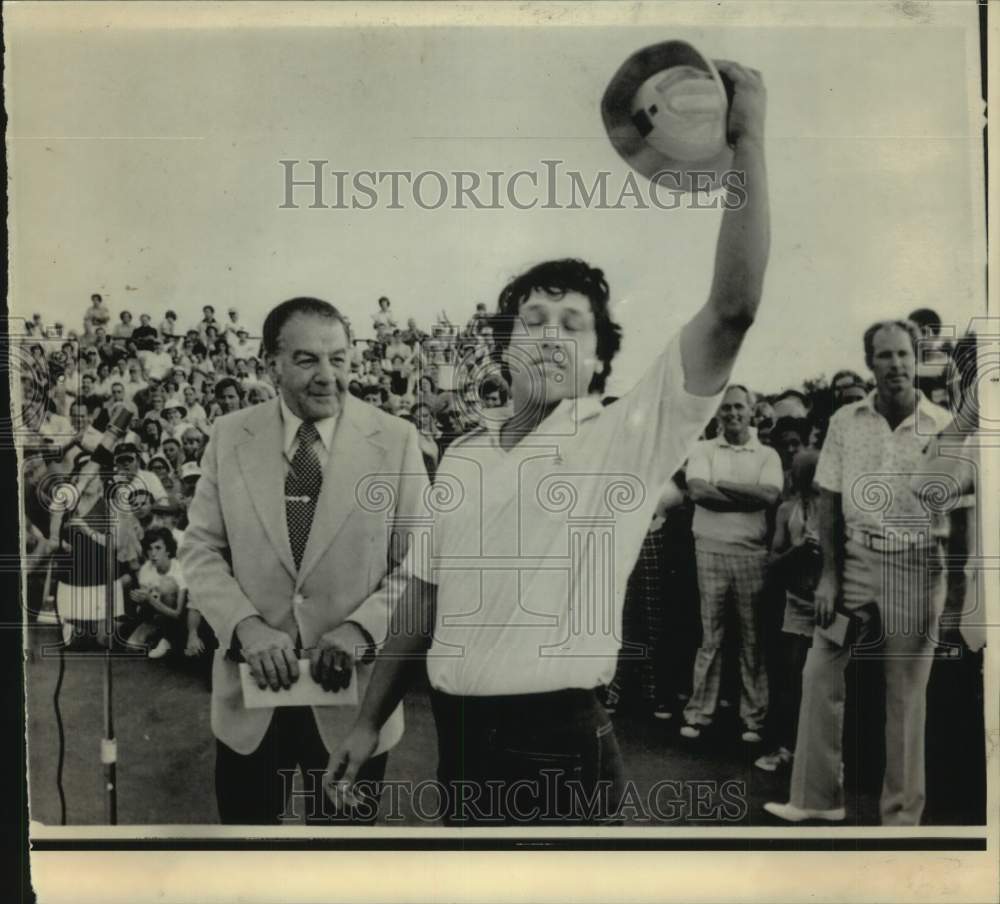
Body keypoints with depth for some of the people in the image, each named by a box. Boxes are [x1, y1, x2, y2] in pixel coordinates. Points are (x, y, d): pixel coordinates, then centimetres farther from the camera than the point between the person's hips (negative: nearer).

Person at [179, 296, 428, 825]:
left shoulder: (395, 440, -7)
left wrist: (355, 632, -19)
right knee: (244, 818, 20)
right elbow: (200, 549, 1)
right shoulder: (230, 435, -1)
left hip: (353, 691, -1)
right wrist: (248, 626, -15)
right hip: (250, 689, 2)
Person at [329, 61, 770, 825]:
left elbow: (730, 313, -22)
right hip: (459, 736, 5)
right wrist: (370, 721, 13)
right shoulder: (462, 457, 6)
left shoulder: (625, 440, -9)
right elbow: (423, 600, 11)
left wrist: (746, 142, -29)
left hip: (559, 744, -4)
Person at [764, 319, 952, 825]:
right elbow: (830, 501, 4)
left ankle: (902, 812, 22)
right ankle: (818, 797, 16)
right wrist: (830, 574, -2)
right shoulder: (844, 422, 3)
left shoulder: (943, 426, -3)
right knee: (819, 675, 2)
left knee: (906, 694, 7)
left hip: (916, 566, -2)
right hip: (855, 560, 2)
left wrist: (948, 584, -8)